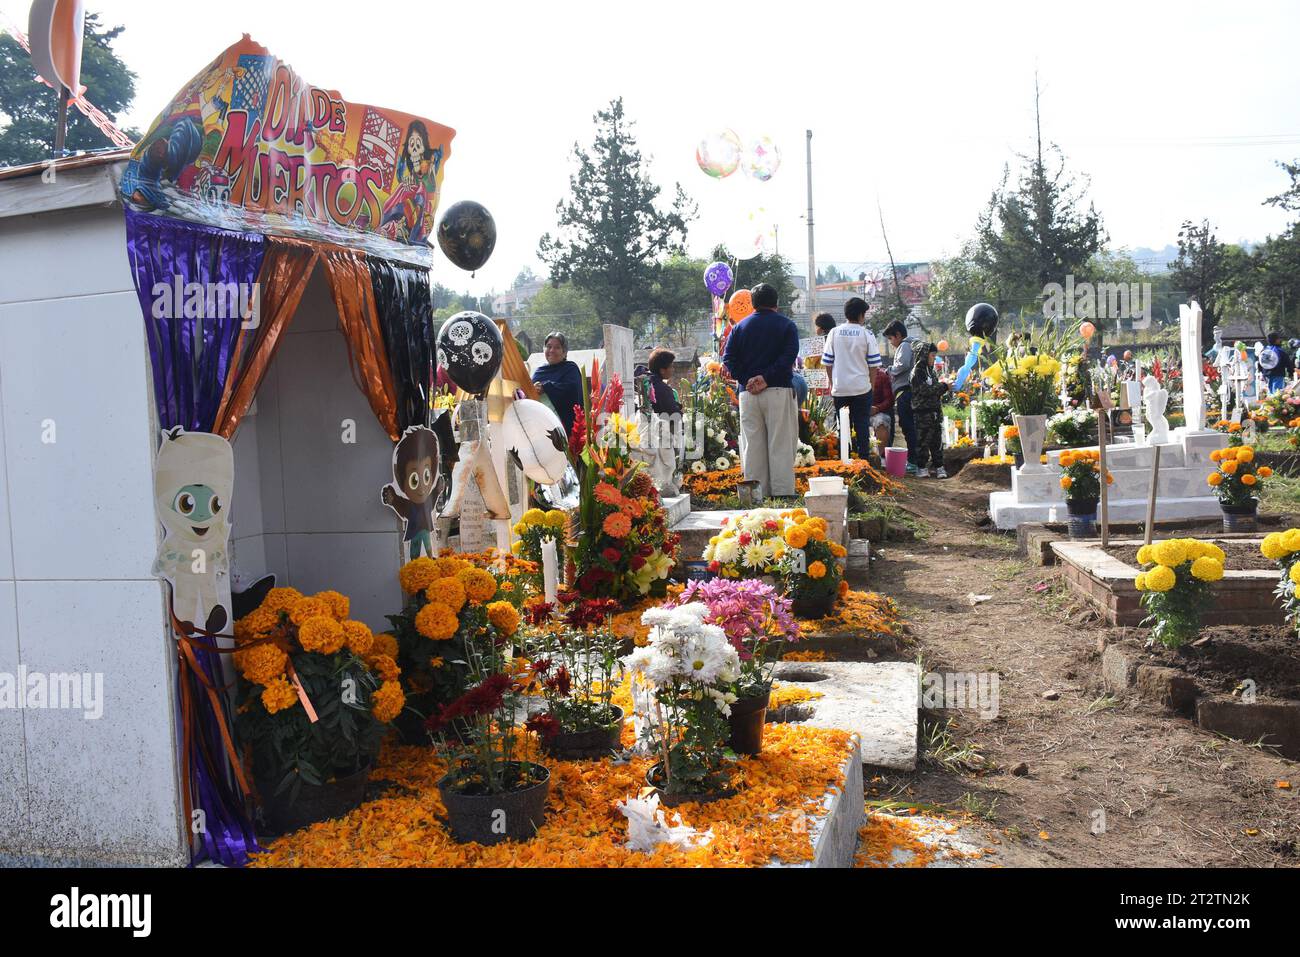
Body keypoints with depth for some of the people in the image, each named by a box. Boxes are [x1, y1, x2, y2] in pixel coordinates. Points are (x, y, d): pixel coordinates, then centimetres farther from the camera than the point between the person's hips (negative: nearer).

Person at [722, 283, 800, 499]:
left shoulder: (740, 327, 11)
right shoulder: (786, 325, 4)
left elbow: (728, 358, 1)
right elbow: (788, 357, -10)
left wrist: (746, 380, -6)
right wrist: (767, 379, -13)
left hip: (748, 393, 2)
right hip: (778, 391, -2)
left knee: (752, 444, 6)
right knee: (780, 444, 0)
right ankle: (783, 490, -1)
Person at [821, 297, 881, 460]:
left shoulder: (834, 332, 1)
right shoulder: (866, 334, -4)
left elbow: (827, 362, 4)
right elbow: (874, 364, -4)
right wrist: (870, 382, 10)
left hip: (839, 388, 2)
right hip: (861, 387, -2)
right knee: (862, 426, 5)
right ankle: (863, 458, 5)